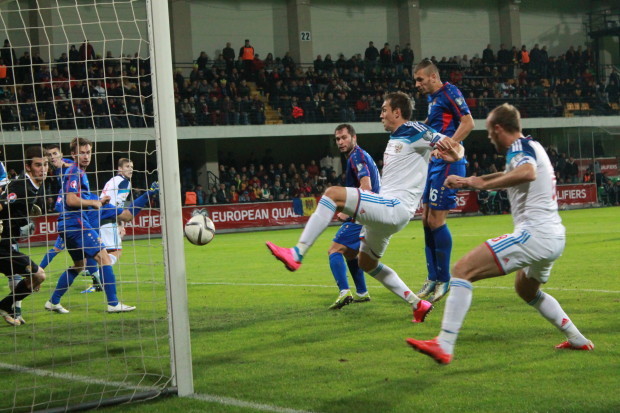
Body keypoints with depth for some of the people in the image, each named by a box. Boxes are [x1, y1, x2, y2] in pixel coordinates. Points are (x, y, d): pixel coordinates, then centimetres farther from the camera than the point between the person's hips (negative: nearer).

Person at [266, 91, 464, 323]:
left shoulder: (414, 132, -5)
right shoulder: (394, 139, 22)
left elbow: (453, 146, -11)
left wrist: (454, 154, -32)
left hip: (394, 208, -11)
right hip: (384, 210, 11)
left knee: (333, 193, -25)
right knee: (367, 263, 24)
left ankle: (296, 255, -31)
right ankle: (418, 305, 24)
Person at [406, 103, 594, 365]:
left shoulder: (520, 146, -7)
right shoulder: (529, 147, 22)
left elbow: (528, 173, -31)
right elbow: (509, 175, 41)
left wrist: (484, 184, -25)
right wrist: (466, 181, 43)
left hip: (533, 234, -10)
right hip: (555, 238, 10)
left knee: (464, 269, -16)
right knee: (526, 290, 35)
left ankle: (444, 346, -26)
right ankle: (577, 340, 37)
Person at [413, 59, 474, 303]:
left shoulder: (449, 92, -9)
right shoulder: (432, 98, 18)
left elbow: (468, 122, -16)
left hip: (448, 163, -10)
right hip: (435, 163, 10)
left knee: (436, 220, -10)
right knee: (427, 219, 9)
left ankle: (444, 280, 0)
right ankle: (433, 278, 16)